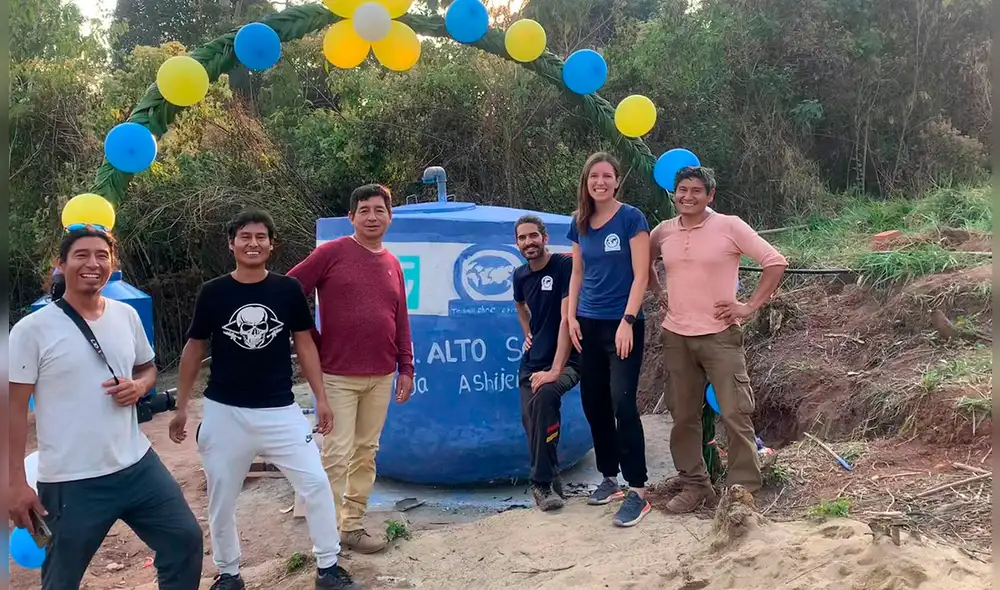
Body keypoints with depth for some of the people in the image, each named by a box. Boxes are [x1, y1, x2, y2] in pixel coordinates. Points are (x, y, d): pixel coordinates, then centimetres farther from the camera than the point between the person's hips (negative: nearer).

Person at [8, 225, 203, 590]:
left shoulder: (127, 315, 4)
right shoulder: (32, 330, -10)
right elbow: (14, 408, -8)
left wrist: (138, 386, -5)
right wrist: (16, 482, -11)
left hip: (137, 465, 4)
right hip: (70, 482, -4)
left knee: (186, 539, 9)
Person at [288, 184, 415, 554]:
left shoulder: (393, 265, 10)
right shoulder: (332, 253, -5)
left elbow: (401, 322, 13)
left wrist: (406, 367, 11)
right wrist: (309, 341, -2)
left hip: (381, 376, 5)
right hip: (338, 374, -5)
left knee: (366, 452, 11)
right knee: (337, 455, -2)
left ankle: (354, 524, 23)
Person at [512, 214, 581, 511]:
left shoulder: (565, 265, -13)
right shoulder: (520, 275, 7)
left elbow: (567, 318, -21)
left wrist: (555, 369, -25)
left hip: (565, 361, -6)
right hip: (531, 362, 7)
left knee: (544, 396, -32)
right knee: (531, 418, -2)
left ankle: (542, 482, -19)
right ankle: (550, 483, 19)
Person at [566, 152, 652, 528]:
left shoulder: (631, 218, -7)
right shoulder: (580, 223, 8)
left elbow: (640, 275, -11)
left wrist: (627, 321, -16)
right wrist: (571, 316, 7)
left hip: (623, 325, -6)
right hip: (589, 324, 6)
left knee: (622, 403, -12)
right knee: (593, 403, 9)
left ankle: (638, 491, -5)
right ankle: (610, 478, 24)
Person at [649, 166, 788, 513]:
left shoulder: (729, 227, -6)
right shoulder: (663, 231, 6)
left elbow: (776, 262, -6)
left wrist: (750, 307, -9)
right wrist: (658, 292, 10)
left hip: (719, 335, -4)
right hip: (676, 337, 4)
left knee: (735, 413, -3)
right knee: (683, 416, 10)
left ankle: (743, 488, 9)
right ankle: (694, 485, 24)